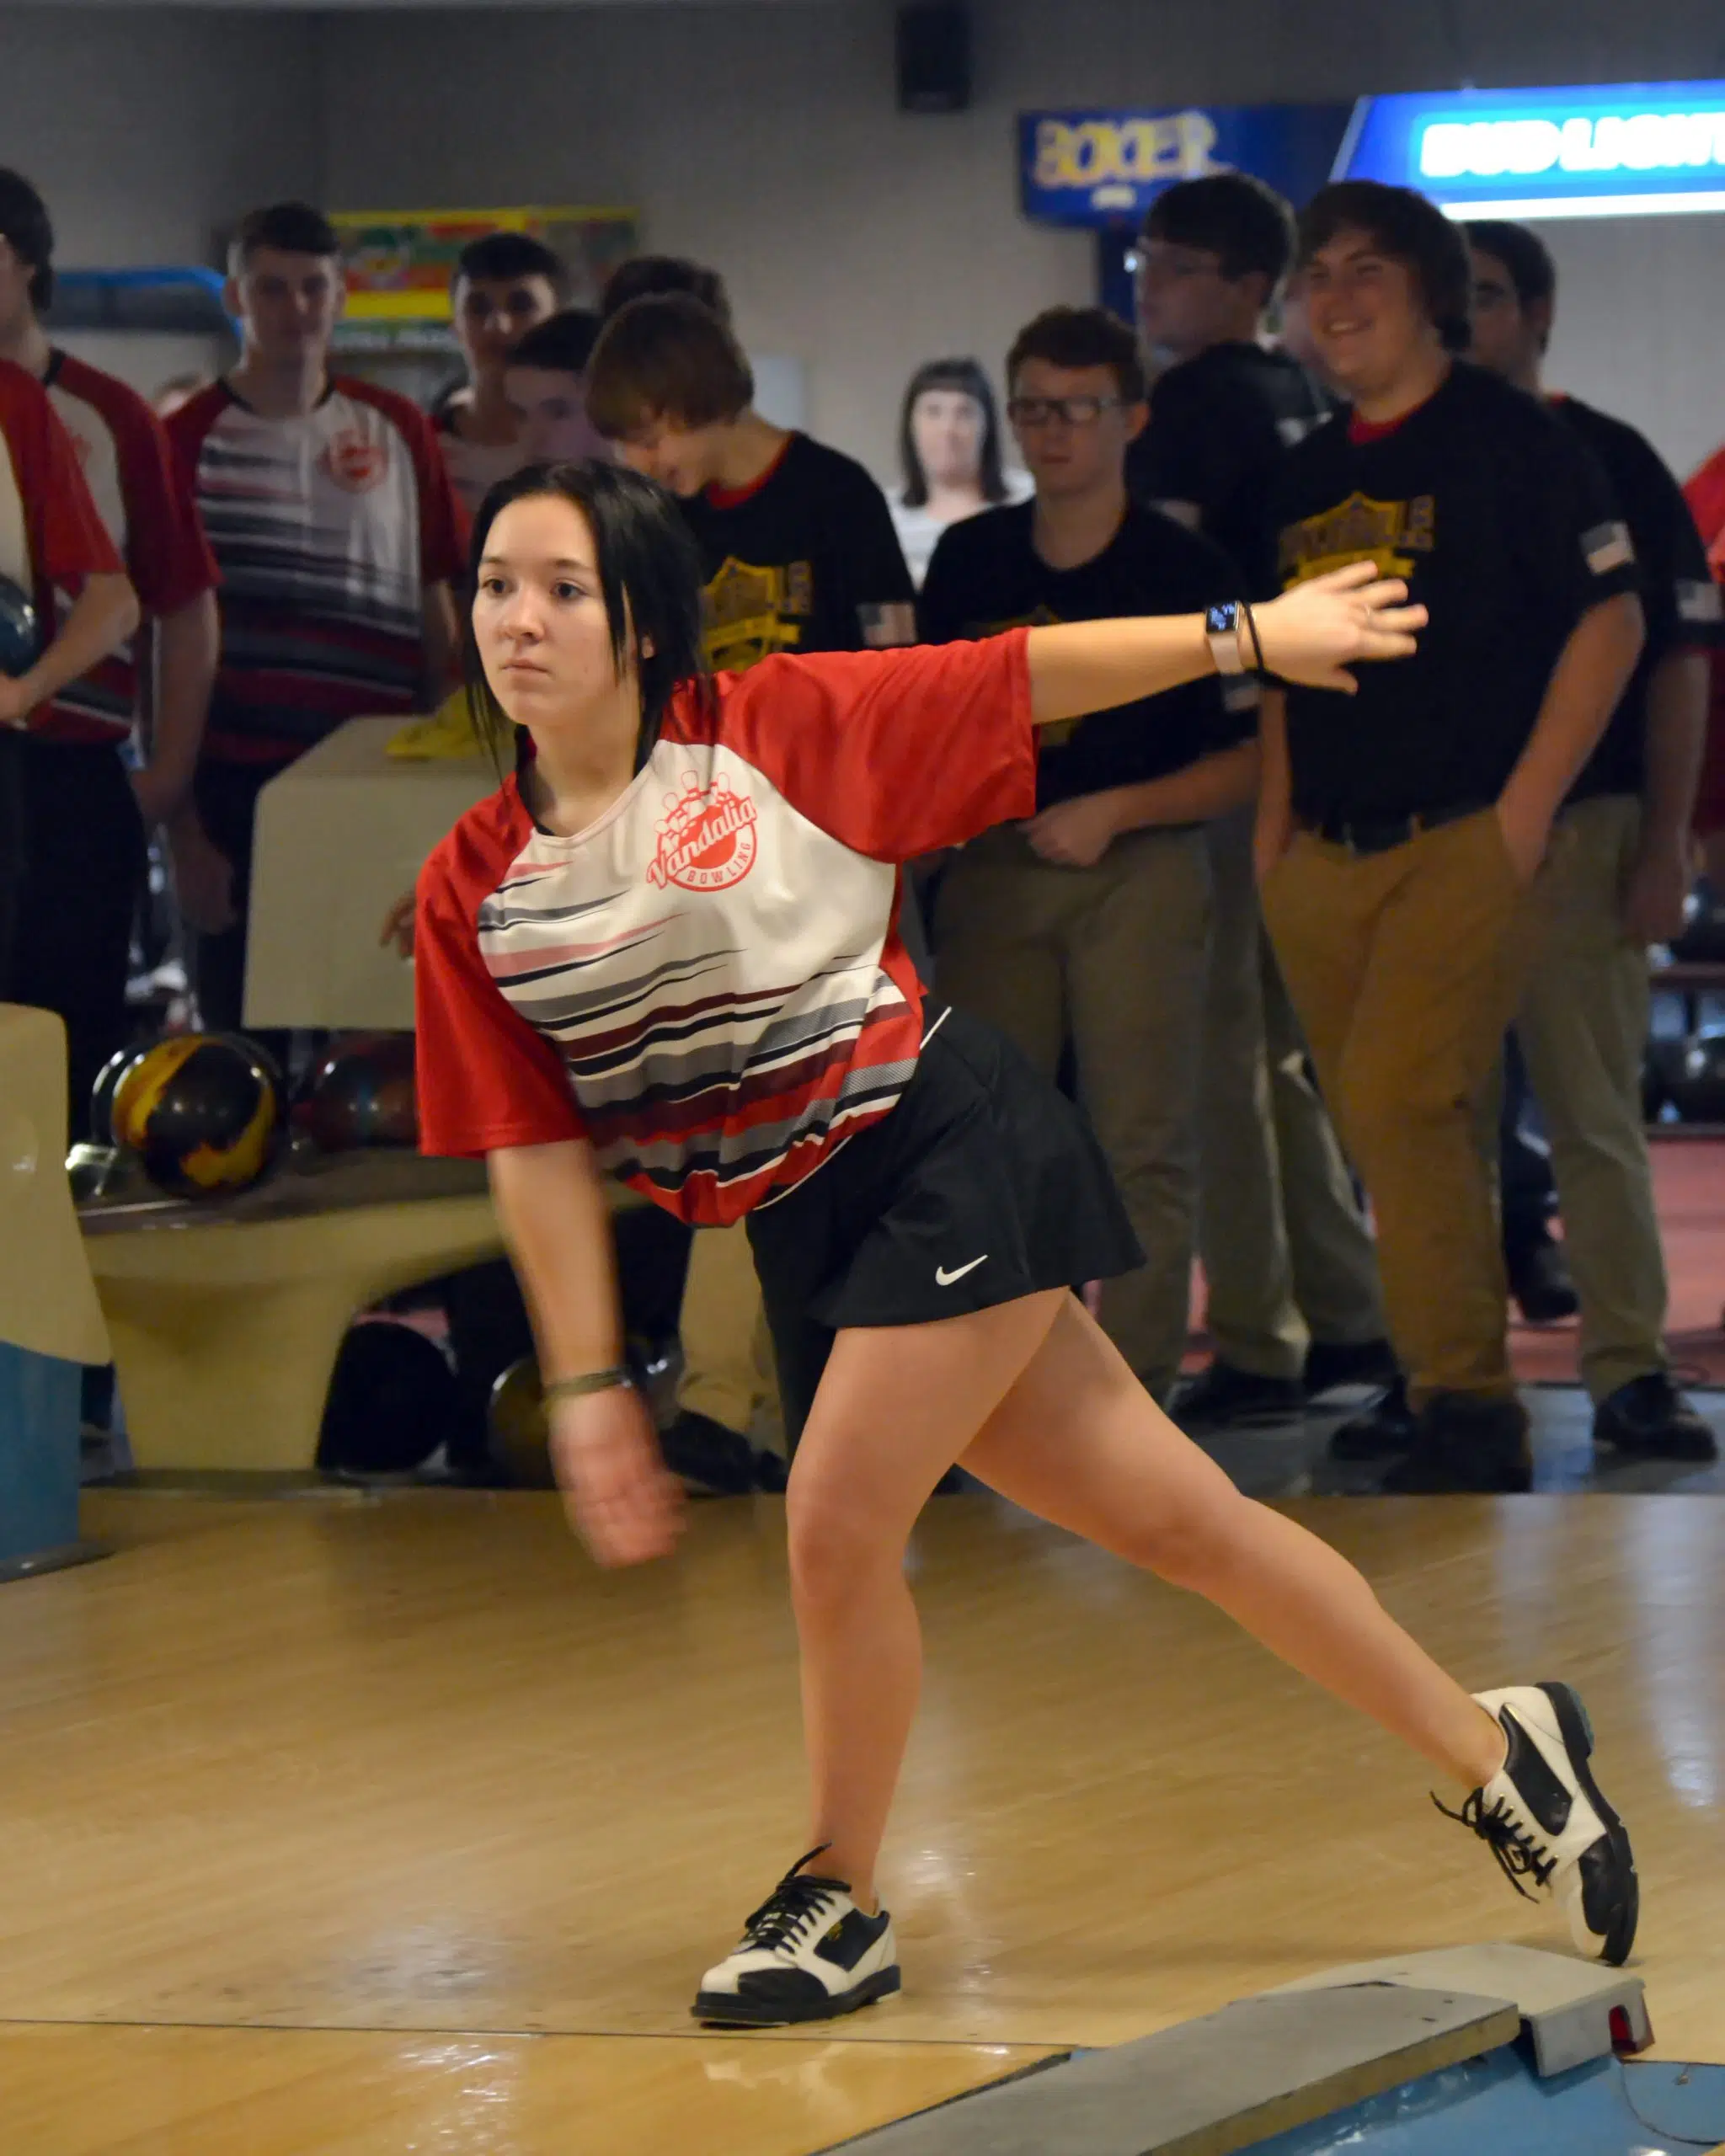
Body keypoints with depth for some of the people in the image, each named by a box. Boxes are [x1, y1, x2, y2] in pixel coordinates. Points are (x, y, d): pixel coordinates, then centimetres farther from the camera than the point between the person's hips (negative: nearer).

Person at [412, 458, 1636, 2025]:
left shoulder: (779, 727, -9)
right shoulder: (471, 890, 0)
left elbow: (1023, 680, 0)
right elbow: (537, 1152, 3)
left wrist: (1246, 636, 3)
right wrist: (589, 1386, 0)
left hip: (949, 1158, -4)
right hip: (807, 1235, 4)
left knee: (837, 1528, -13)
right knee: (1173, 1516, 9)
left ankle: (843, 1901, 11)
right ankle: (1491, 1748, 22)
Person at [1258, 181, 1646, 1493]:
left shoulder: (1508, 440, -4)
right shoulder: (1310, 475, 16)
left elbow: (1610, 620, -8)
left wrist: (1526, 809, -13)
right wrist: (1275, 821, 14)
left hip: (1467, 844, -7)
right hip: (1325, 863, 7)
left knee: (1402, 1105, -18)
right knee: (1390, 1134, 8)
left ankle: (1468, 1409, -13)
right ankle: (1447, 1394, 15)